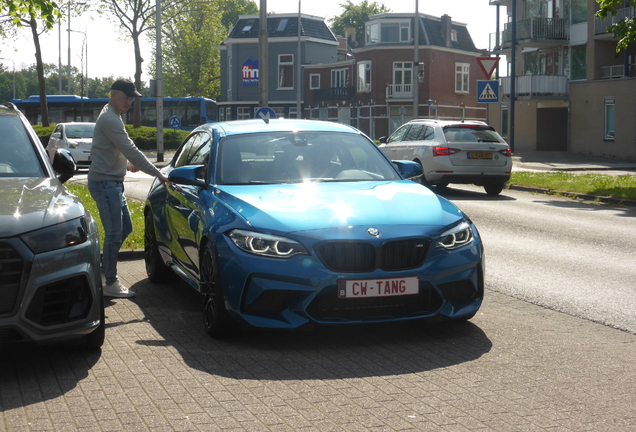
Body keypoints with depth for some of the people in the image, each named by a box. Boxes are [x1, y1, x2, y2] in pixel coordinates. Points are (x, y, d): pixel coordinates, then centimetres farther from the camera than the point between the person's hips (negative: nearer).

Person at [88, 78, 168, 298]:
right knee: (114, 234, -6)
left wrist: (126, 163, 13)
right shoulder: (109, 119, -18)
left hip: (113, 183, 10)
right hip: (104, 182, -10)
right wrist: (157, 174, -19)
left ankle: (104, 269, 24)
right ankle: (110, 284, 2)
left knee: (125, 228, 15)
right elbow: (131, 150, -22)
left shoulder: (112, 117, 16)